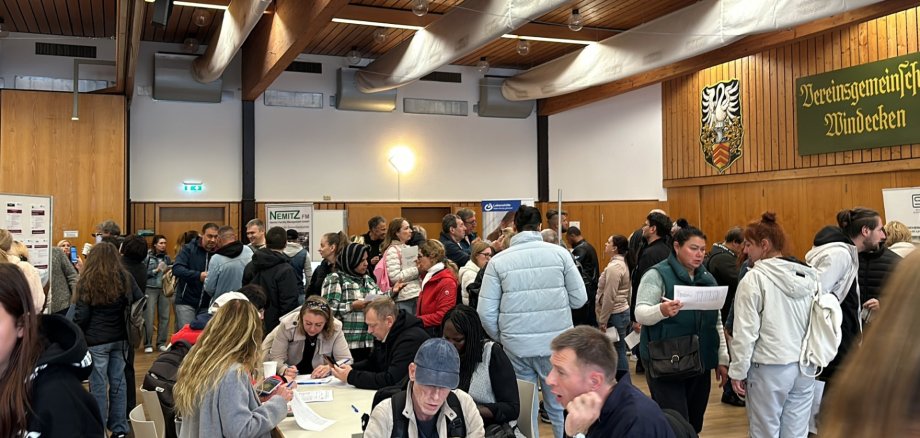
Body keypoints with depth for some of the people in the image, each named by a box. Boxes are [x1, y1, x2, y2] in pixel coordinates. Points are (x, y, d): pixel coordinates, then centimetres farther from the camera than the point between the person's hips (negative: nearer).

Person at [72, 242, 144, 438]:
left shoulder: (87, 281, -8)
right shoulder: (125, 278, 2)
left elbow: (81, 316, -8)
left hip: (96, 341, -4)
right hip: (120, 339, 4)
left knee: (98, 385, 4)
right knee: (118, 382, 11)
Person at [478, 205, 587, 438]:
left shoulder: (498, 261, -2)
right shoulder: (560, 253, -3)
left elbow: (486, 312, -4)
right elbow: (579, 298, 0)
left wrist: (501, 339, 13)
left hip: (517, 345, 0)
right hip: (556, 342, 0)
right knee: (561, 405, 12)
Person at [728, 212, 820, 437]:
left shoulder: (754, 278, -12)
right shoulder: (809, 276, 7)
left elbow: (745, 331, -13)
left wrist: (738, 371, -5)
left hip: (770, 368, -6)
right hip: (805, 367, 6)